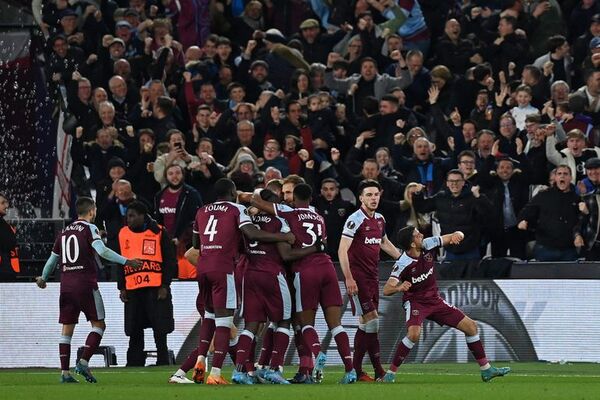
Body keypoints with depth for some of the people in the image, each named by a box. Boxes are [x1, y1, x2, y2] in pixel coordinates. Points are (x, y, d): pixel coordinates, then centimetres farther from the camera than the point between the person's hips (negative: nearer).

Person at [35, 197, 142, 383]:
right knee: (98, 324, 4)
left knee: (67, 328, 7)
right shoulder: (89, 228, -3)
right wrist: (126, 261, -17)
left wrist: (43, 278, 38)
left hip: (66, 284, 6)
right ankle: (83, 362, -9)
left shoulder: (65, 232, 14)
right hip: (85, 282, -6)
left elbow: (53, 258, 22)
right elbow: (102, 251, -20)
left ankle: (64, 372, 3)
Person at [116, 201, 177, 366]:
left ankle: (163, 363, 4)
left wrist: (164, 286, -7)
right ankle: (134, 363, 8)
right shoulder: (123, 234, 12)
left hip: (156, 289, -4)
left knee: (160, 331, -2)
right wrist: (122, 288, 9)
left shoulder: (159, 232, 0)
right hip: (132, 289, 4)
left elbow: (170, 260, -1)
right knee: (134, 332, 3)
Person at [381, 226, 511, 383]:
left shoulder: (428, 245, -10)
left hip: (434, 300, 6)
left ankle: (486, 370, 15)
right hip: (415, 302, -6)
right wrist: (398, 288, -51)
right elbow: (386, 290, -29)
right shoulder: (402, 264, -23)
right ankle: (390, 373, -20)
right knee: (414, 333, -34)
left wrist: (457, 235, -26)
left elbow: (458, 235, -1)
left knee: (470, 326, 4)